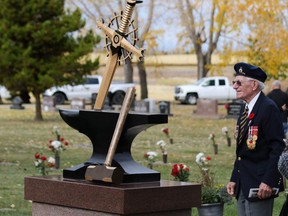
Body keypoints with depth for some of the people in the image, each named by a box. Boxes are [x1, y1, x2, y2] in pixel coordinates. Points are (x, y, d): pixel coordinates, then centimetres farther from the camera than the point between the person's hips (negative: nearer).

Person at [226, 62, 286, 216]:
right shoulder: (245, 108, 14)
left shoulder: (268, 108, -13)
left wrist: (268, 182, -22)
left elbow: (277, 147, -18)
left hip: (259, 185, -9)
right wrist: (234, 179, 13)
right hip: (243, 185, 9)